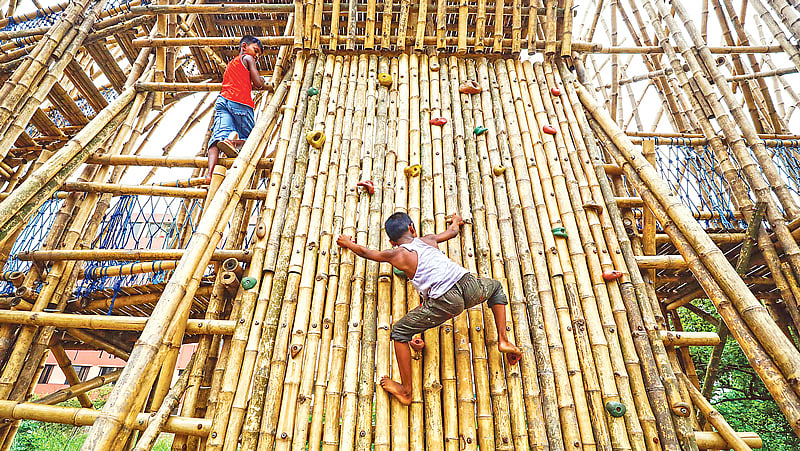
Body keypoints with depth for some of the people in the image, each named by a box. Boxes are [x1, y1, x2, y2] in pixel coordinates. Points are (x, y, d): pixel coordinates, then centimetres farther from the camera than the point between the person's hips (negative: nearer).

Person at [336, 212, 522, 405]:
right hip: (468, 284, 5)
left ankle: (405, 391, 17)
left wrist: (347, 243, 53)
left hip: (446, 302, -4)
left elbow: (365, 252, 32)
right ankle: (503, 340, 29)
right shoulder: (428, 239, 25)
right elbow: (452, 231, 46)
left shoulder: (397, 255, 15)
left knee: (399, 333, 12)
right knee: (495, 286, 38)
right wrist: (456, 221, 70)